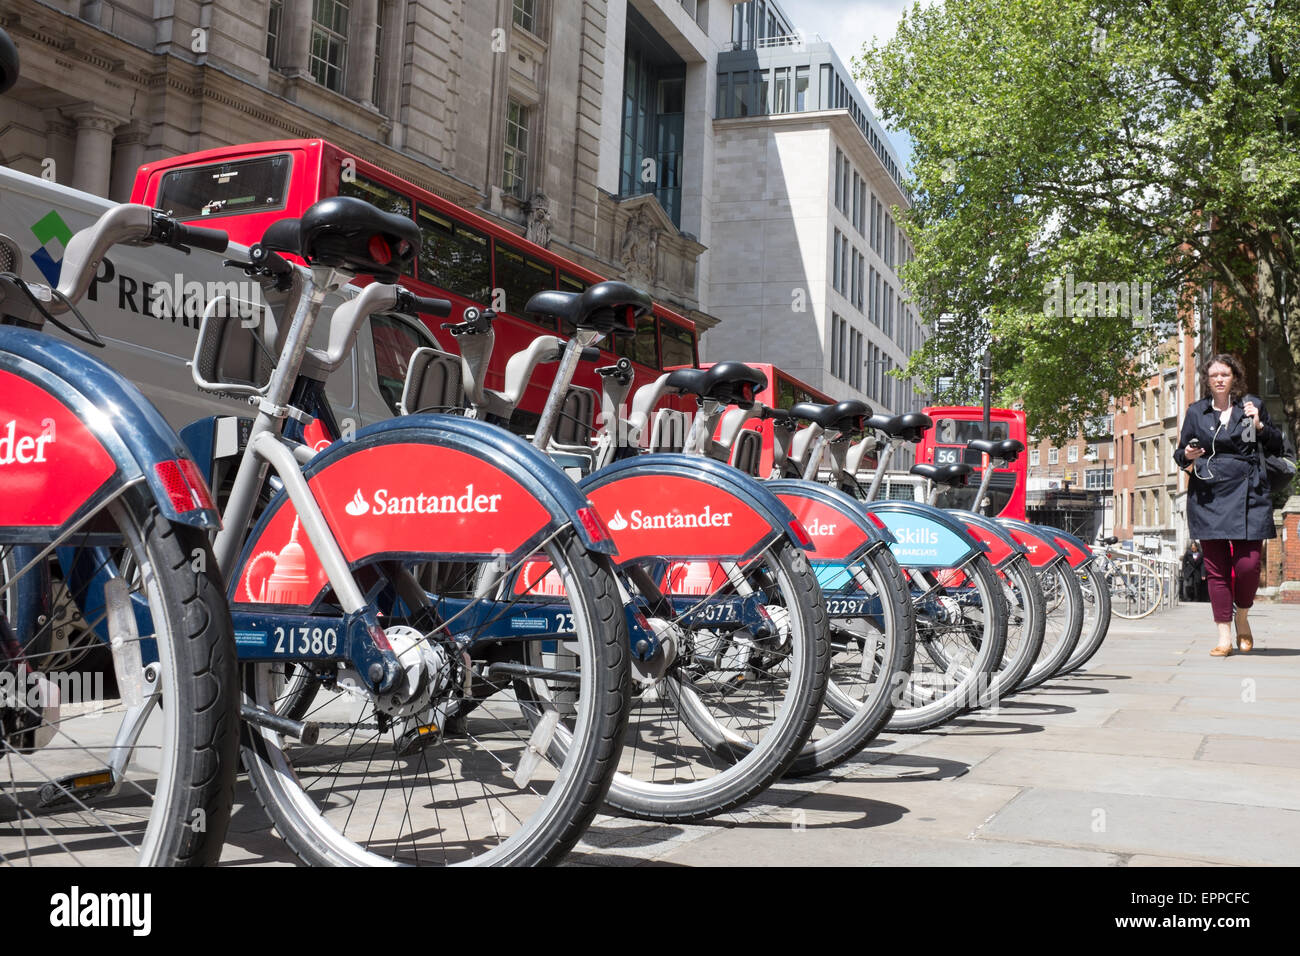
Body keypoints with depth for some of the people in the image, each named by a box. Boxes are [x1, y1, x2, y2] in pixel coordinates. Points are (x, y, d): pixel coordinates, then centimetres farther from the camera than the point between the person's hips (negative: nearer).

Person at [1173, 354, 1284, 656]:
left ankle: (1242, 616, 20)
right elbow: (1180, 453, 16)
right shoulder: (1196, 412, 11)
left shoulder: (1252, 405, 9)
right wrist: (1187, 455, -7)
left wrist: (1259, 425, -5)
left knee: (1248, 564, -10)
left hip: (1247, 494, -1)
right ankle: (1224, 636, 8)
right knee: (1216, 568, 0)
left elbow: (1277, 447, 11)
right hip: (1208, 496, 1)